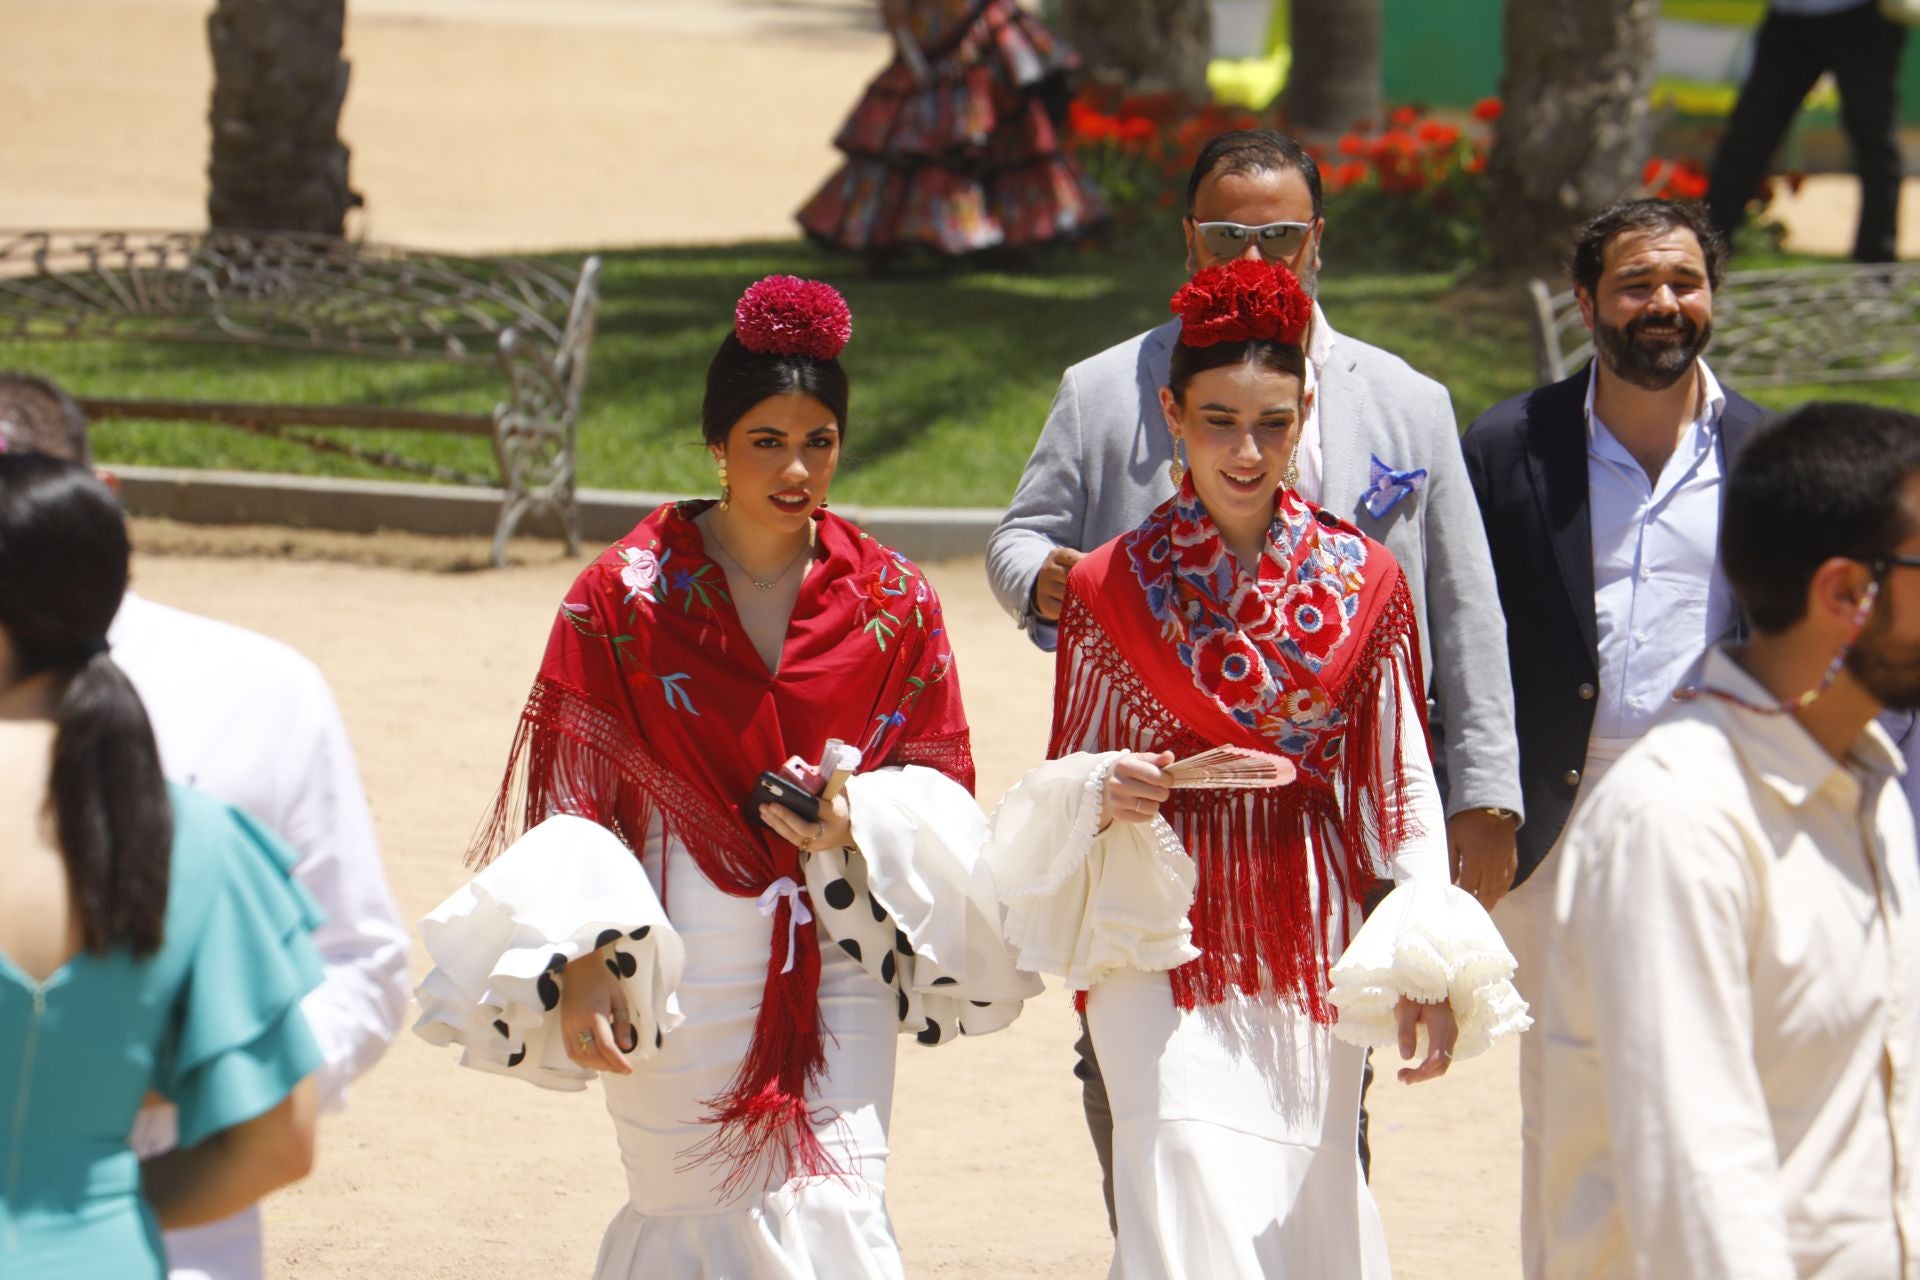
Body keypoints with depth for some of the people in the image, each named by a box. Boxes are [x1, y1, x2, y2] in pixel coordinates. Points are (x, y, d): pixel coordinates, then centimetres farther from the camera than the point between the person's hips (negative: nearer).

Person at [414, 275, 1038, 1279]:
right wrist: (581, 965, -14)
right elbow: (572, 802, -2)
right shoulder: (626, 595, -3)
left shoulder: (892, 602, 3)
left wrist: (859, 827, -13)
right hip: (676, 961, -1)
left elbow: (937, 789, 9)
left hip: (833, 959, 1)